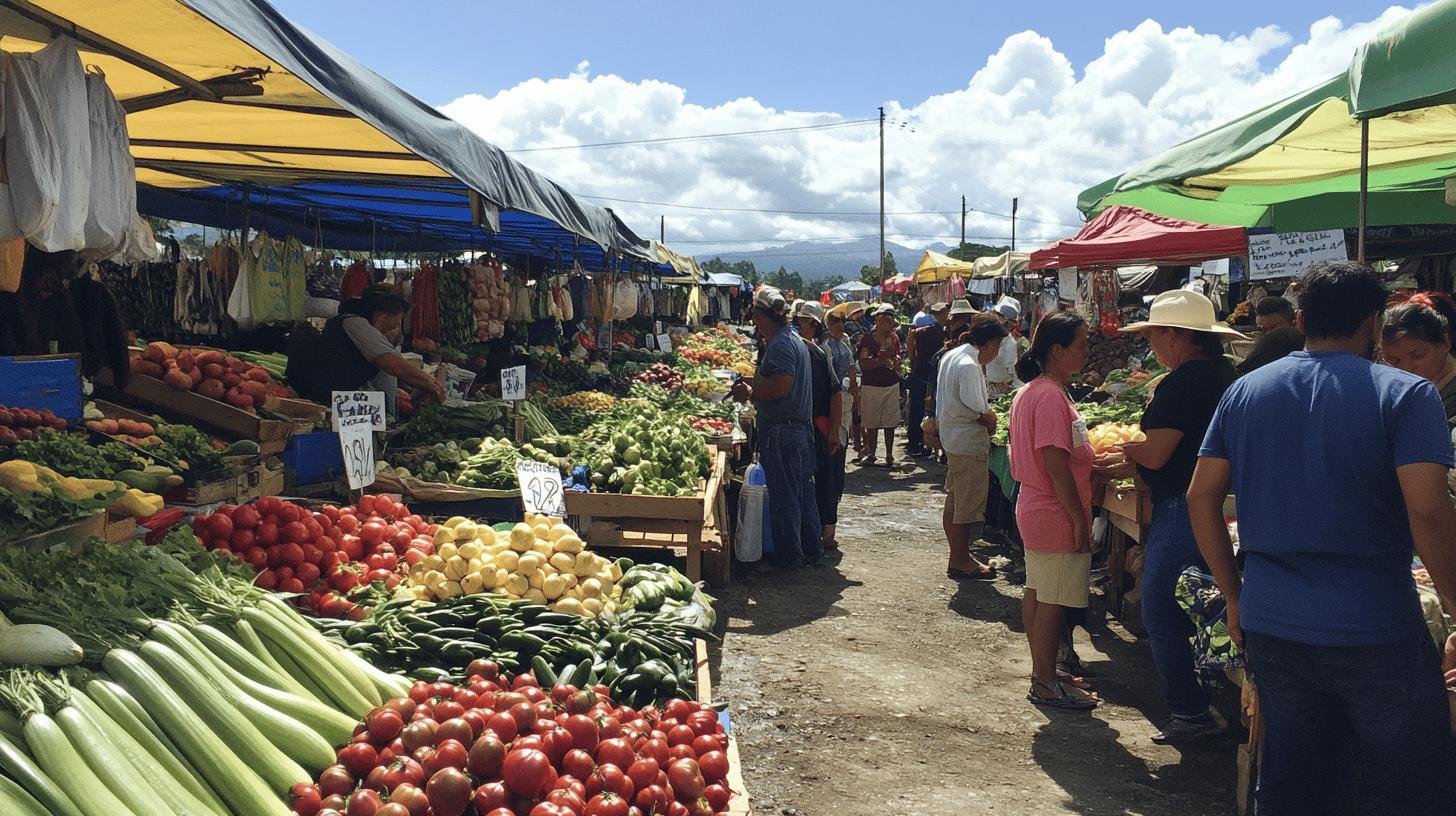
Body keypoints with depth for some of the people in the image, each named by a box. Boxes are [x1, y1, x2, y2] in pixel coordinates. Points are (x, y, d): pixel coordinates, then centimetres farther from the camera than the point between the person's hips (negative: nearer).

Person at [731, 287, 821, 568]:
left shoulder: (780, 344, -15)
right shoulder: (795, 340, 17)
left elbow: (782, 386, -25)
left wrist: (750, 393, -12)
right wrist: (753, 384, 16)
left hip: (782, 432, -10)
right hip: (803, 428, 10)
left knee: (783, 494, -1)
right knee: (804, 491, 15)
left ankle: (789, 554, 6)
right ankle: (809, 549, 23)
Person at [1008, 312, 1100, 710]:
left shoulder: (1029, 391, 11)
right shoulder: (1052, 396, -21)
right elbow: (1057, 465, -23)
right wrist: (1080, 520, -19)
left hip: (1034, 509, 10)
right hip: (1056, 516, -10)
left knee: (1037, 593, 16)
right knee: (1052, 601, 0)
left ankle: (1042, 674, 27)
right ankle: (1046, 684, 10)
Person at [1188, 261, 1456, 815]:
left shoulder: (1244, 392, 6)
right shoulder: (1405, 394, -8)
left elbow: (1201, 498, 5)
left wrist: (1235, 597, 12)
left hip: (1269, 625, 5)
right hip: (1376, 634, -4)